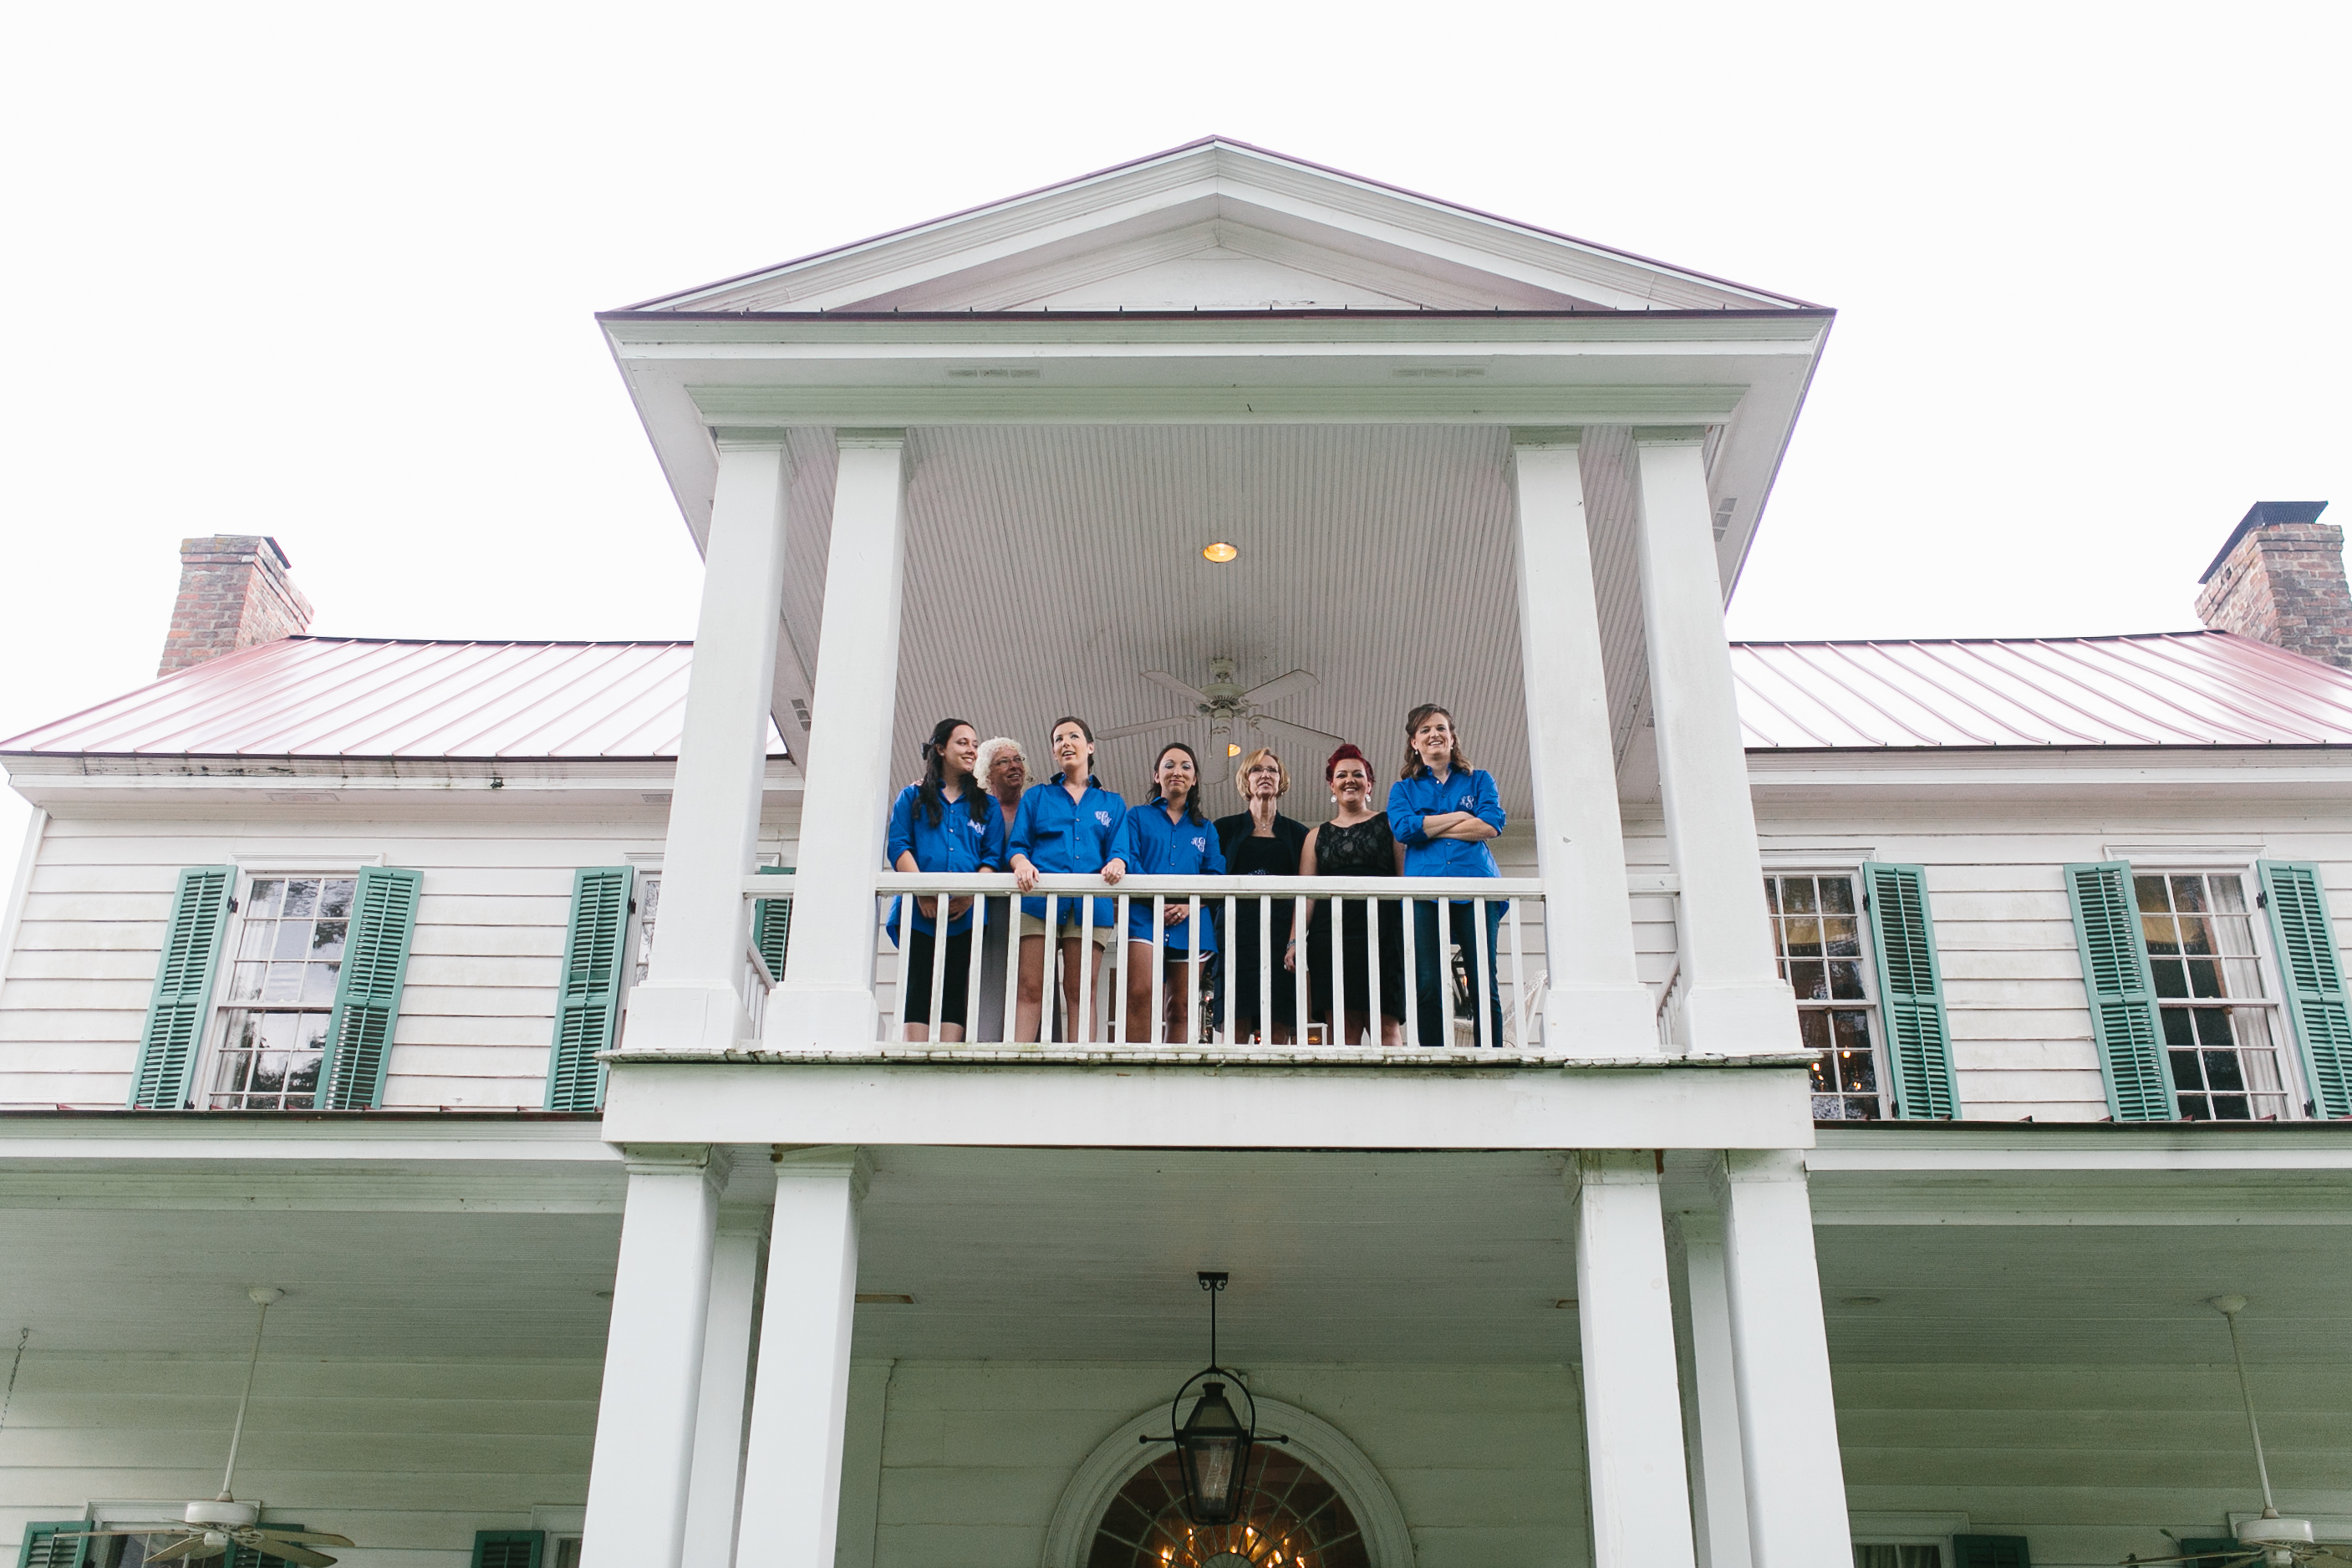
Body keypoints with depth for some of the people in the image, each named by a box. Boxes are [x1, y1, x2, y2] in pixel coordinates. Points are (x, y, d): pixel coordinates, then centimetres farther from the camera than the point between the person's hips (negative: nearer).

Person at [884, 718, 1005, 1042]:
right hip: (919, 911, -1)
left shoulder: (986, 806, 19)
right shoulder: (913, 797, 16)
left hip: (966, 915, 1)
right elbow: (898, 847, 4)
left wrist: (970, 894, -11)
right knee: (918, 988, -8)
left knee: (955, 990, -5)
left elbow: (993, 857, 8)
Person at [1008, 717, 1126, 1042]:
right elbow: (1016, 844, 11)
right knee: (1030, 989, -9)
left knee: (1082, 993, -3)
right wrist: (1022, 862, -13)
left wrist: (1117, 864, -15)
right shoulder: (1037, 797, 21)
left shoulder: (1112, 803, 21)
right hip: (1038, 900, 0)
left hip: (1089, 904, 1)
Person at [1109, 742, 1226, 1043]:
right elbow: (1125, 852, -1)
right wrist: (1118, 863, -27)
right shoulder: (1138, 817, 16)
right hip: (1145, 915, -3)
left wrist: (1189, 905, -9)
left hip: (1190, 921, 3)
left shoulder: (1204, 829, 21)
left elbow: (1216, 877, 10)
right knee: (1140, 994, -20)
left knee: (1182, 1007, 0)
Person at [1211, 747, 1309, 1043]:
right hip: (1237, 931, -1)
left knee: (1278, 1027, -8)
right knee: (1236, 1024, -13)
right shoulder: (1226, 828, 16)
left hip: (1281, 932, 1)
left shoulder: (1297, 832, 18)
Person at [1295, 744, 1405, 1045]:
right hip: (1331, 937, 2)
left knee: (1385, 1024, -11)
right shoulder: (1318, 836, 20)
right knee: (1342, 1028, -5)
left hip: (1380, 933, -2)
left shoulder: (1389, 825, 14)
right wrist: (1295, 940, 0)